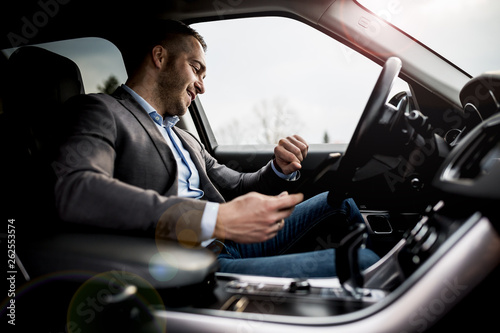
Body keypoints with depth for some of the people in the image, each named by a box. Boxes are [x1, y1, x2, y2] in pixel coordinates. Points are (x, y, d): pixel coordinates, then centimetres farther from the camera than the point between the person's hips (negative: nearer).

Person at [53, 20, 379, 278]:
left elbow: (238, 188, 28)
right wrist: (216, 220, -29)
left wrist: (280, 169, 3)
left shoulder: (183, 138, 23)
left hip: (228, 245, 9)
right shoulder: (101, 111, -2)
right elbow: (75, 191, -23)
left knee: (339, 199, 9)